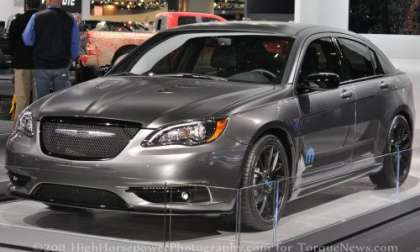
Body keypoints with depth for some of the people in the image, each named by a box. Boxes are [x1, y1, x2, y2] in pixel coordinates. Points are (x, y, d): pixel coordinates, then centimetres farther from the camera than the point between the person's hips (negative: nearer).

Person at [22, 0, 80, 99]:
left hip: (41, 66, -1)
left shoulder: (37, 17, -7)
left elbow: (27, 40, -3)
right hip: (62, 66, 1)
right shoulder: (70, 19, -4)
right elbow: (76, 45, -1)